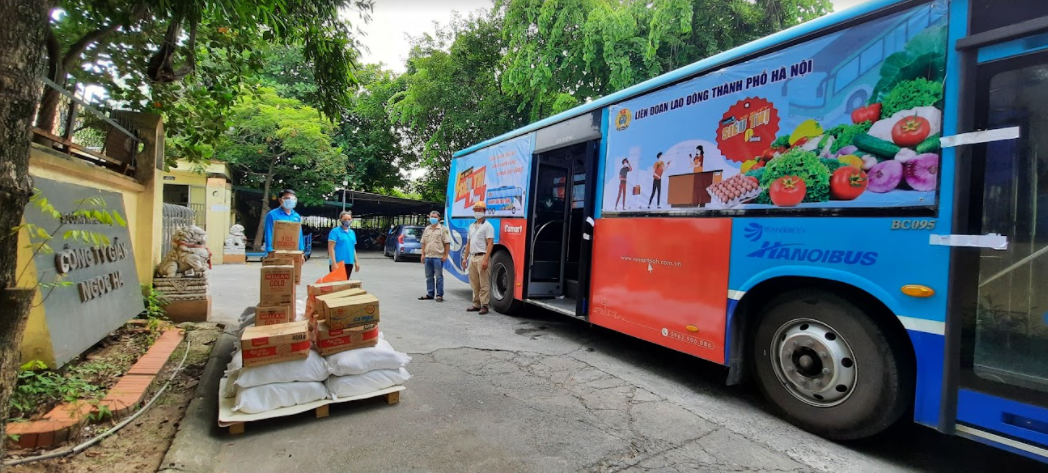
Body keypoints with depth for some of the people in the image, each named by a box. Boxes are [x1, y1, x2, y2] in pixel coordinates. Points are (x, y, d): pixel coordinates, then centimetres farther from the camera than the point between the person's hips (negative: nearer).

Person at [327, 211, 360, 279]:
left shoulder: (352, 232, 14)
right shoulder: (335, 231, -6)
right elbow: (331, 248, -11)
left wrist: (356, 261, 15)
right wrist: (334, 263, -18)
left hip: (349, 263, 6)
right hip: (338, 263, -6)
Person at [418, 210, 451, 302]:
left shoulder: (443, 229, -3)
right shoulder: (427, 229, 14)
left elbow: (447, 243, -6)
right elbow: (423, 243, 16)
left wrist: (445, 255, -11)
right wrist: (423, 254, 10)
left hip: (438, 257, -6)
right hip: (428, 256, 6)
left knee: (439, 277, -1)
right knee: (429, 277, 12)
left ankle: (439, 295, 5)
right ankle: (430, 294, 21)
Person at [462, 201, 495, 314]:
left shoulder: (487, 226, -5)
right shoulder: (472, 226, 19)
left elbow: (490, 243, -13)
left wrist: (485, 259, -21)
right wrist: (465, 258, 16)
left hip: (481, 257, -7)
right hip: (472, 257, 8)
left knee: (484, 284, -5)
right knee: (474, 284, 11)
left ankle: (484, 305, 0)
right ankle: (476, 304, 19)